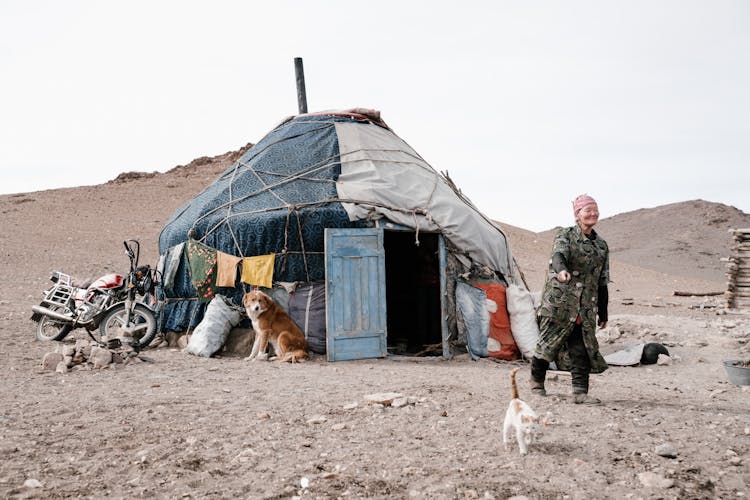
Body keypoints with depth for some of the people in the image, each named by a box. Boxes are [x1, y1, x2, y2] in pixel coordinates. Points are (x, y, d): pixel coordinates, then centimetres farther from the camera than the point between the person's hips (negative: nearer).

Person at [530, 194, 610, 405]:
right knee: (550, 341, 3)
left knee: (581, 349, -3)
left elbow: (602, 282, 18)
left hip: (585, 308, 4)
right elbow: (559, 255, -24)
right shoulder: (565, 235, 0)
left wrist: (603, 313, 17)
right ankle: (537, 380, 25)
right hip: (559, 302, -4)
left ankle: (580, 392, -2)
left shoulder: (601, 245, 15)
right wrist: (561, 270, -48)